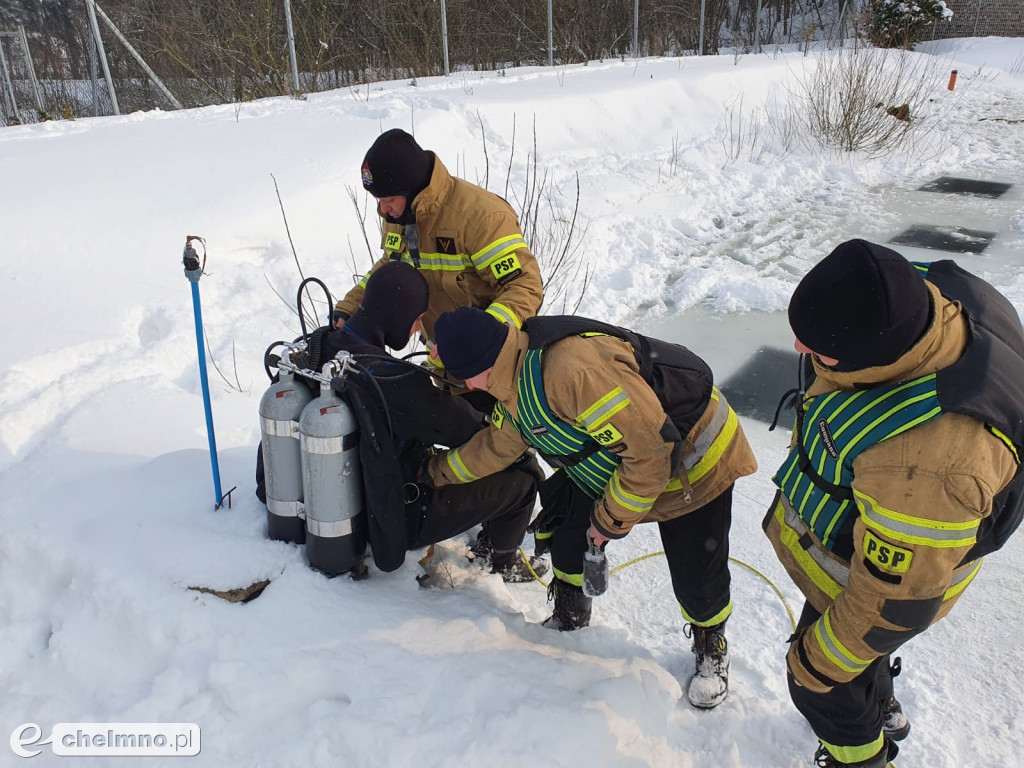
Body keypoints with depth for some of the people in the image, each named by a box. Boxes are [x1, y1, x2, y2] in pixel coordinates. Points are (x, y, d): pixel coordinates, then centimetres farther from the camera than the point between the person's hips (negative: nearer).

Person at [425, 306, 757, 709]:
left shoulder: (575, 367, -38)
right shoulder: (513, 389, -5)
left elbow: (653, 448, -34)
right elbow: (492, 446, 16)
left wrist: (611, 518, -21)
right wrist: (436, 471, 22)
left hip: (693, 463, -8)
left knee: (696, 581, -1)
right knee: (564, 520, 3)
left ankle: (711, 648, 32)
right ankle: (569, 615, 28)